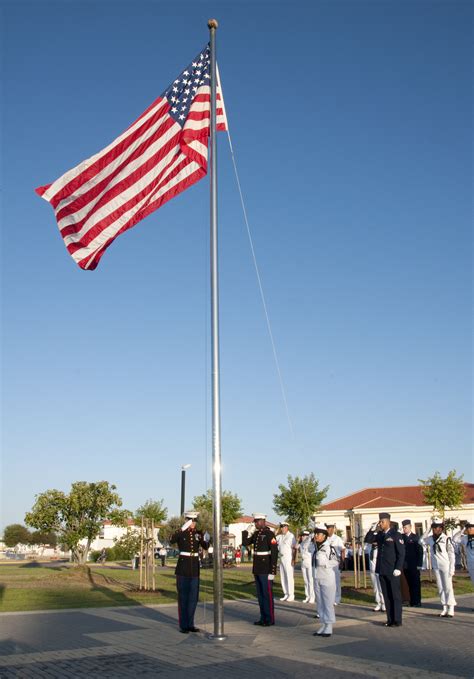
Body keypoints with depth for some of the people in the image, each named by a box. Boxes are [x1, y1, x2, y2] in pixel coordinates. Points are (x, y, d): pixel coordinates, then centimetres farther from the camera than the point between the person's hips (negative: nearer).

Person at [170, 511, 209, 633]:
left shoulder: (198, 533, 6)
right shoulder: (180, 532, -6)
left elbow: (205, 547, -4)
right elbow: (171, 540, -27)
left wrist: (206, 540, -26)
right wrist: (183, 528, -41)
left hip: (195, 568, 4)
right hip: (182, 568, -4)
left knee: (193, 597, 8)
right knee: (183, 598, 0)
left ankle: (190, 624, 18)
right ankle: (183, 625, 8)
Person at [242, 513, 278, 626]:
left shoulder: (270, 534, -14)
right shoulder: (256, 533, 10)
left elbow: (274, 553, -17)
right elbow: (245, 543, 13)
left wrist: (272, 572, -20)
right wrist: (247, 531, 1)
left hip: (266, 570, -8)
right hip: (257, 569, 8)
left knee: (267, 594, -1)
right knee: (260, 595, 12)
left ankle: (270, 619, 7)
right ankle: (263, 618, 20)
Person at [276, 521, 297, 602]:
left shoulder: (291, 536, -10)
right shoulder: (280, 536, 14)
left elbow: (294, 549, -14)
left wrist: (293, 559, -19)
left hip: (288, 558, -8)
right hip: (282, 558, 8)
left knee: (290, 577, -6)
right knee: (283, 577, 10)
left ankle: (291, 595, -1)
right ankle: (286, 594, 17)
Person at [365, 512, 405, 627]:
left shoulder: (396, 535, -8)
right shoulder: (379, 534, 10)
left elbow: (401, 553, -10)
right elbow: (367, 540, 8)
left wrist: (398, 568, -16)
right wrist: (372, 529, -3)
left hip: (392, 571, -6)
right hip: (382, 570, 6)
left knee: (395, 596, 2)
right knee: (386, 596, 9)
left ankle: (397, 620, 8)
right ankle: (390, 619, 16)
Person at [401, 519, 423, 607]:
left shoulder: (415, 537, -3)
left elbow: (420, 551, -5)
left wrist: (419, 565, -9)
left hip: (414, 565, -3)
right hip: (405, 565, 3)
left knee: (416, 584, 3)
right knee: (410, 584, 6)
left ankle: (417, 601, 9)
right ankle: (412, 601, 13)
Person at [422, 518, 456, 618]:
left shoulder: (446, 539, -9)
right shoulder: (430, 539, 4)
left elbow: (451, 554, -6)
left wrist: (452, 568, -9)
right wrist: (428, 530, 6)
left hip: (446, 566, -5)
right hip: (436, 567, 5)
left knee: (448, 587, -2)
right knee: (440, 588, 8)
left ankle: (451, 609, 3)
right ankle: (445, 608, 15)